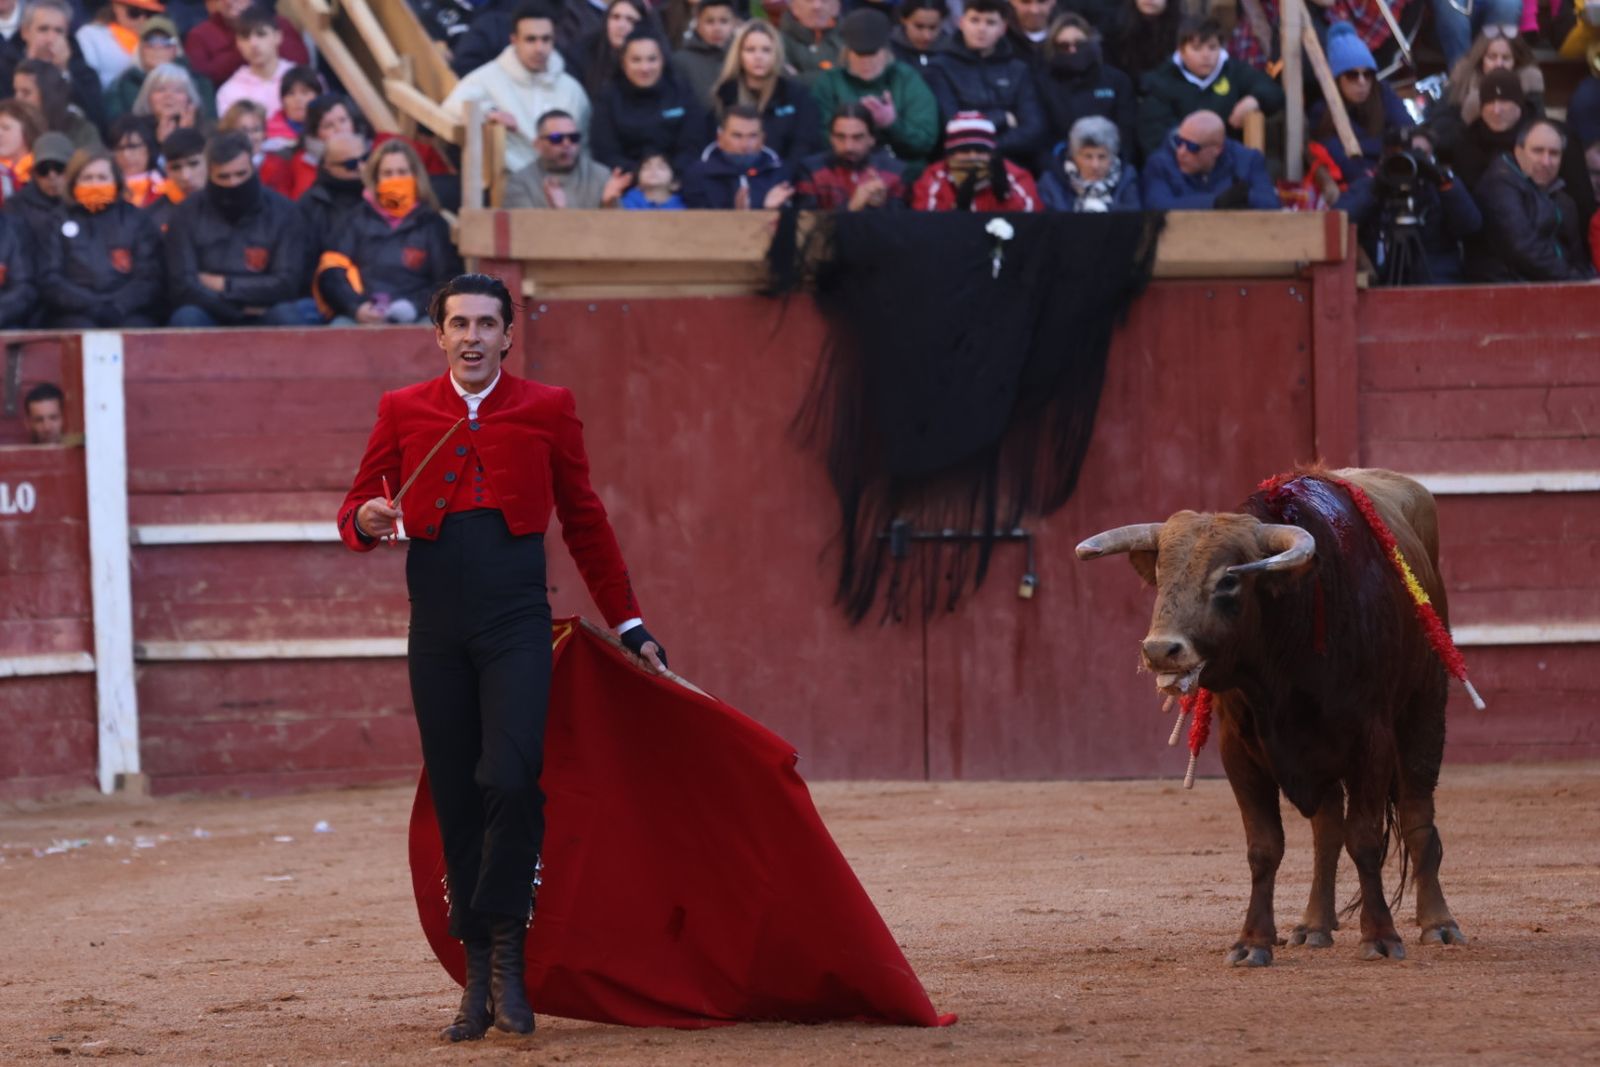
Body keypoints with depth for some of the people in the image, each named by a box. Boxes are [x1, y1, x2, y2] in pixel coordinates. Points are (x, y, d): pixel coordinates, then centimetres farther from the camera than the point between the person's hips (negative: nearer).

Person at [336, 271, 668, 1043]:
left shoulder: (547, 410, 8)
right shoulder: (403, 412, 10)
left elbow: (584, 523, 15)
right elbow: (354, 510, 13)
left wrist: (628, 625, 15)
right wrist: (367, 521, -12)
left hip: (517, 624, -2)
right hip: (437, 631, 2)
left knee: (511, 779, -19)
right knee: (456, 800, 3)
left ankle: (505, 955, -6)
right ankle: (479, 977, 11)